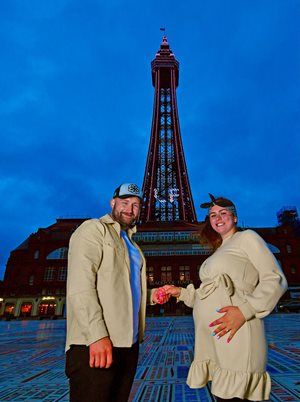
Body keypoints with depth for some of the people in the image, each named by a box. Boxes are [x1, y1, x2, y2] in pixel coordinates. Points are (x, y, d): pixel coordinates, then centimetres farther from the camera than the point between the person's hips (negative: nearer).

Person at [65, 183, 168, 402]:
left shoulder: (132, 244, 20)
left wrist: (151, 295, 6)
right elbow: (80, 285, -16)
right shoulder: (93, 228, -4)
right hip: (95, 343, -8)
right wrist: (97, 335, -23)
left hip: (128, 343, 8)